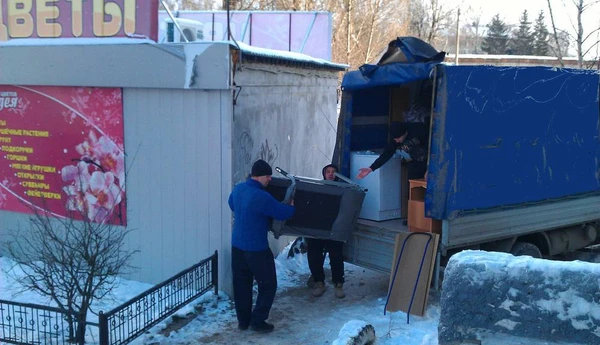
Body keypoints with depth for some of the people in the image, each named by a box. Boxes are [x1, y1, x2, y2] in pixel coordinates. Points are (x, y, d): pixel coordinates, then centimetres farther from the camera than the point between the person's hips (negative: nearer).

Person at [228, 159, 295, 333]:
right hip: (256, 248, -8)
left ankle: (243, 320, 24)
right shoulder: (262, 197, -23)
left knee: (241, 283, 16)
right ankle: (258, 321, 10)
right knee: (268, 284, 8)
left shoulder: (238, 189, 0)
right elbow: (283, 213, -11)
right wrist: (292, 206, 9)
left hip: (237, 245, 8)